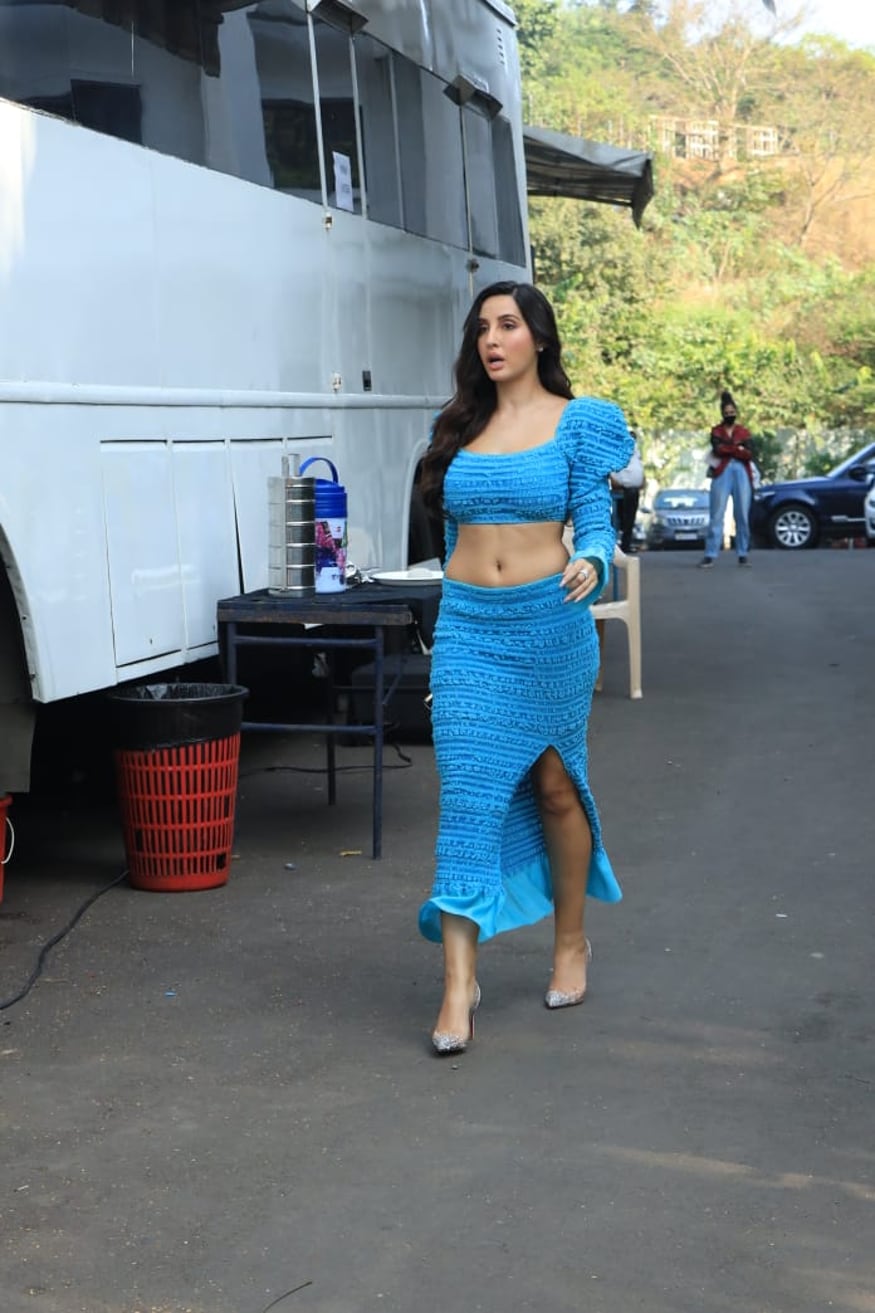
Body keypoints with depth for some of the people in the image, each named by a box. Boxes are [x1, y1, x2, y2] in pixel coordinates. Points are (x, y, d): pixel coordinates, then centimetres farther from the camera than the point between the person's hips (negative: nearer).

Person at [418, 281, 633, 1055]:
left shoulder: (579, 423, 0)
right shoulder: (458, 428, 10)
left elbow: (596, 521, -4)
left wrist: (589, 564, -26)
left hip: (549, 623, -2)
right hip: (466, 626, 2)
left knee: (555, 786, 11)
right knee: (467, 794, -7)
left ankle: (572, 943, 31)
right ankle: (460, 982, -7)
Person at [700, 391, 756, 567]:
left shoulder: (743, 432, 15)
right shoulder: (716, 431, 12)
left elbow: (749, 454, -1)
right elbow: (718, 448, -7)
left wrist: (727, 449, -5)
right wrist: (738, 449, -2)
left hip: (742, 473, 2)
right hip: (722, 473, -2)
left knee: (742, 515, 1)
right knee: (716, 515, -8)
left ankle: (742, 554, 7)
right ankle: (710, 555, -9)